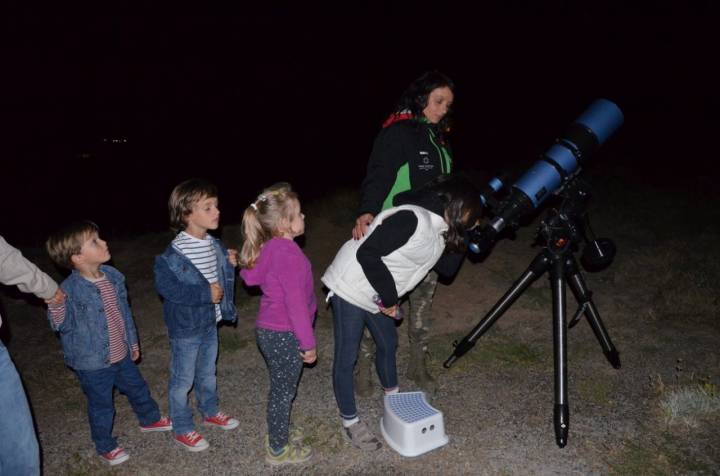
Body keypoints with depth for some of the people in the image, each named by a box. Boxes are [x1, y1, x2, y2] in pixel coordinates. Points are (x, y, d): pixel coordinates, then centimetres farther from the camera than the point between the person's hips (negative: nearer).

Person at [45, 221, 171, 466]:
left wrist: (133, 342, 14)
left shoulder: (113, 276, -5)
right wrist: (56, 308, -39)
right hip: (92, 363, -6)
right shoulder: (70, 290, -25)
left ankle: (150, 419, 51)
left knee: (138, 388, 25)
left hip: (121, 355, 6)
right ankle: (105, 446, 39)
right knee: (102, 406, 14)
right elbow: (63, 326, -19)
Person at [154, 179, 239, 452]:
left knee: (208, 372, 25)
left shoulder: (214, 245, -1)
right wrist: (205, 294, -27)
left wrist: (230, 264, -9)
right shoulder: (175, 253, -25)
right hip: (186, 326, -7)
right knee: (183, 379, 10)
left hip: (210, 320, 7)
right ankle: (182, 429, 29)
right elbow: (165, 286, -26)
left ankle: (209, 412, 47)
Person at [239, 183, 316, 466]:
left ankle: (278, 434, 45)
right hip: (284, 336, -9)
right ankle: (278, 450, 28)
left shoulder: (271, 248, 2)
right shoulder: (288, 254, -27)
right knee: (284, 392, 9)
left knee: (280, 389, 25)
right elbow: (295, 302, -25)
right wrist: (308, 343, -17)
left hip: (270, 330, 9)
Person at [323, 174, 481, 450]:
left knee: (388, 343, 23)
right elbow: (367, 253, -30)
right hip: (351, 289, -10)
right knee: (347, 358, 3)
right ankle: (350, 422, 20)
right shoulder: (412, 218, -27)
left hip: (376, 295, 10)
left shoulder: (441, 230, 3)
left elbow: (447, 269, 13)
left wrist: (463, 235, 1)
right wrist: (389, 297, -21)